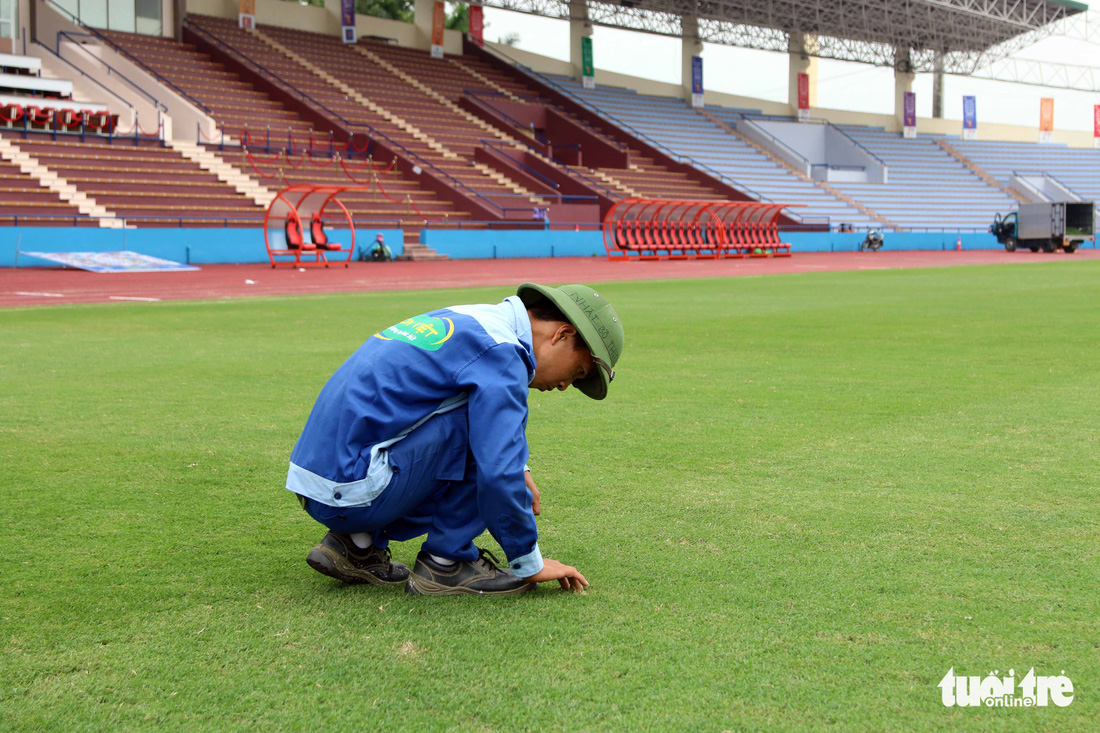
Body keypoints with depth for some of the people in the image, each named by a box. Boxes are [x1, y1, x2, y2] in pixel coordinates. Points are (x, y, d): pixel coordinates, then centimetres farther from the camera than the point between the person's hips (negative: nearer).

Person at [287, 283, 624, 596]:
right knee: (480, 425, -10)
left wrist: (516, 472, 22)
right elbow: (499, 477, -18)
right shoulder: (500, 352, -13)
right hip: (351, 490, -10)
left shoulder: (463, 320, 16)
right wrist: (529, 564, -7)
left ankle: (356, 544, 14)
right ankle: (445, 563, -2)